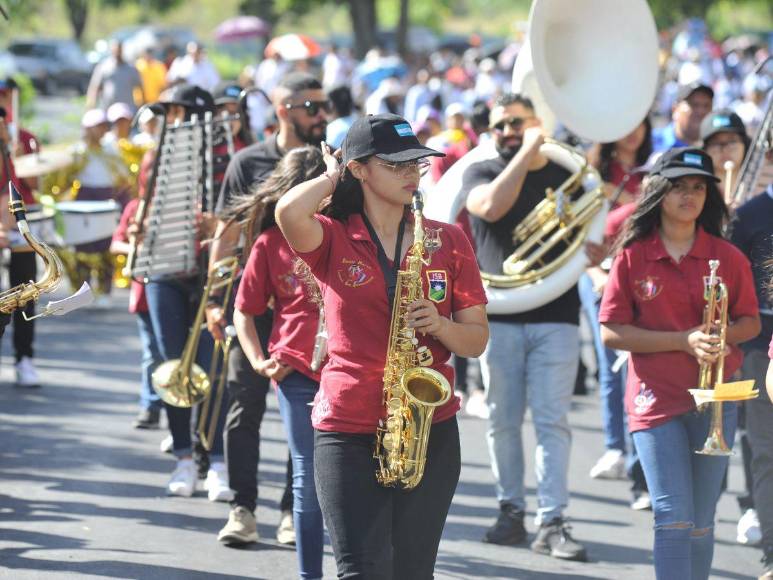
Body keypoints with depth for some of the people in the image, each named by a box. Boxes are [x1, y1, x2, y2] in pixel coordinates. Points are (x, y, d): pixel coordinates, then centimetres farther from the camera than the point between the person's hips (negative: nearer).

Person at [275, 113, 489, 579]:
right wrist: (333, 177, -3)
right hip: (349, 431, -2)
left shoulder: (449, 241, 8)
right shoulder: (333, 240, 1)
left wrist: (437, 323, -13)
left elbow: (476, 340, 9)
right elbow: (290, 213, -23)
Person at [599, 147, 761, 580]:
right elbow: (611, 332, -5)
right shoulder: (633, 257, -1)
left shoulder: (728, 258, 4)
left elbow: (751, 323, 10)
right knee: (673, 520, -11)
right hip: (658, 397, -2)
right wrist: (683, 341, -15)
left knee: (701, 524, 8)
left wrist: (719, 336, -13)